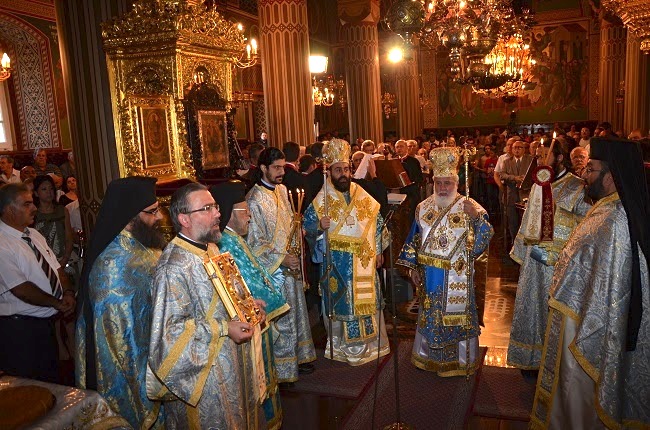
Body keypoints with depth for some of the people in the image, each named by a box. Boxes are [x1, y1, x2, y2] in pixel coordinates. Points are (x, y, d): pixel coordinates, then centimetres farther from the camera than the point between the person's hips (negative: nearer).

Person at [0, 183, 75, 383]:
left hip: (46, 321, 8)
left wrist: (68, 293, -9)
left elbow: (56, 268, 8)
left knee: (52, 378, 20)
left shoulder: (34, 235, 8)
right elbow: (21, 289, -22)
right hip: (20, 328, -8)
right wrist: (57, 303, -14)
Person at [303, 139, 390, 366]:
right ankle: (342, 345, 18)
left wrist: (378, 251, 7)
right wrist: (320, 226, -27)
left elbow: (376, 222, 11)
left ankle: (369, 342, 28)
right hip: (336, 263, -3)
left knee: (367, 300, 11)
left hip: (363, 260, 4)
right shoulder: (321, 200, -5)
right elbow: (307, 224, -5)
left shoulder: (363, 197, 5)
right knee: (341, 303, 3)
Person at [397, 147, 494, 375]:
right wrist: (413, 267, 6)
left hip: (457, 277, -3)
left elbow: (482, 242, -14)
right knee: (430, 315, 16)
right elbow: (414, 240, 9)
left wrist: (477, 217, -29)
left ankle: (460, 360, 28)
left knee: (456, 316, 8)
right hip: (429, 277, 4)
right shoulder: (423, 208, 3)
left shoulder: (469, 208, -8)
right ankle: (430, 356, 36)